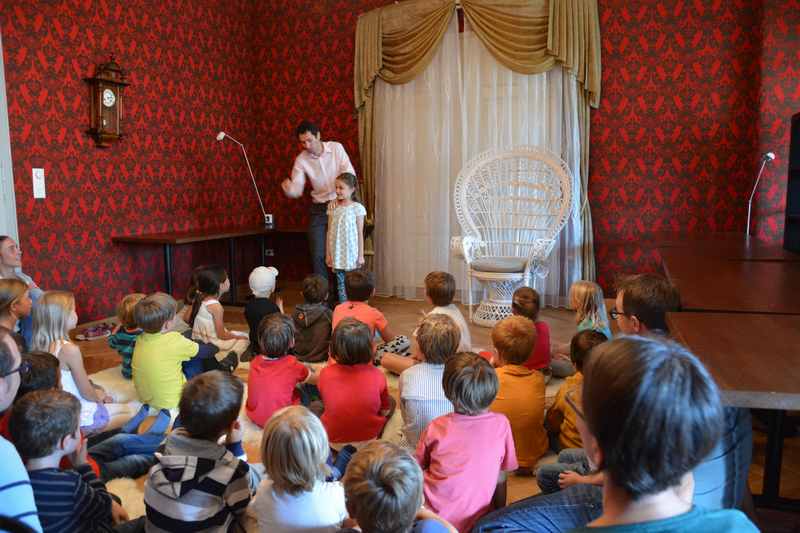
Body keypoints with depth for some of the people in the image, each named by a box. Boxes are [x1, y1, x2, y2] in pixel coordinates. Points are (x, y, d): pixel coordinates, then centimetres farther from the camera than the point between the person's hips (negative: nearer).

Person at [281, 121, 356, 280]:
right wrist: (287, 187, -32)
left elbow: (350, 173, -12)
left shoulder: (336, 148, -8)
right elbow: (296, 190, -8)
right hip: (319, 209, 1)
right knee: (318, 255, 0)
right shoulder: (301, 160, -6)